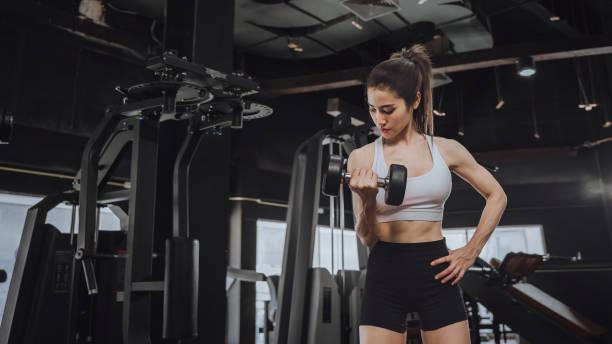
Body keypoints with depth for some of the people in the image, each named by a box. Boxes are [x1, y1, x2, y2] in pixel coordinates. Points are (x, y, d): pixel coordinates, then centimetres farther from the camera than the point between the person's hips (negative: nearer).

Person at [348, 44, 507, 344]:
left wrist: (471, 251, 6)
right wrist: (368, 201, -22)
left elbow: (496, 196, 14)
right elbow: (367, 239, -2)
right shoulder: (362, 158, -2)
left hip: (435, 273, 1)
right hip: (384, 275, -1)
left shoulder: (446, 150, 2)